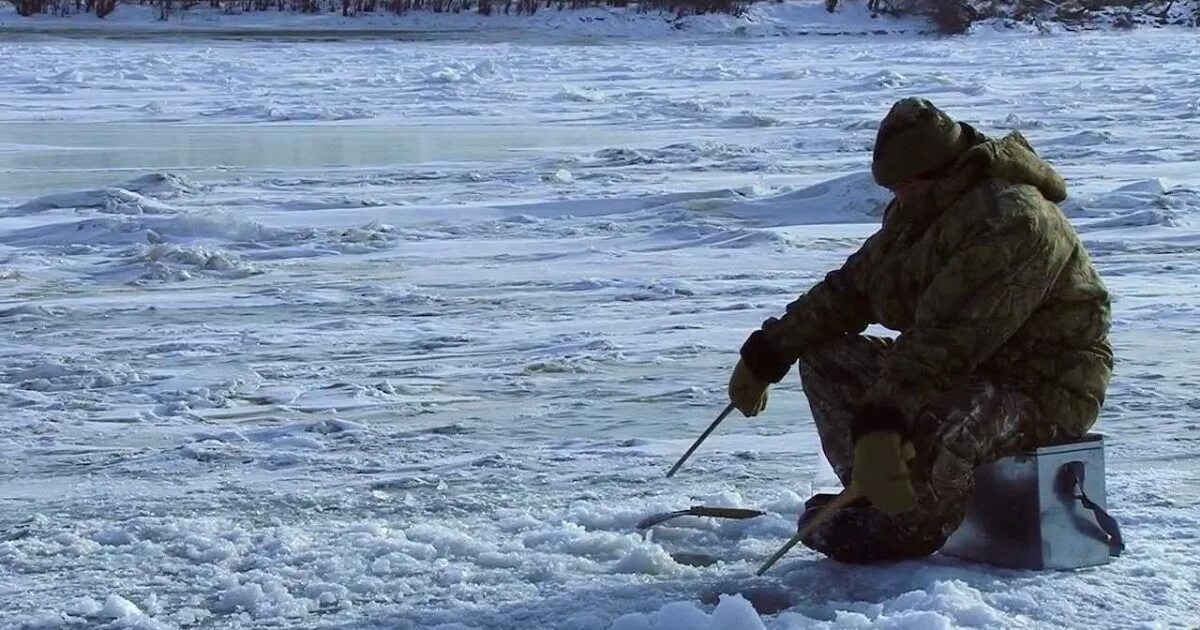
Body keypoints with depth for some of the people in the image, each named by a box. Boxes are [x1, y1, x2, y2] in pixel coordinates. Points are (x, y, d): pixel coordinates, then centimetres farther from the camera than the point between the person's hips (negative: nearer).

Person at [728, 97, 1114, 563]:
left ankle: (912, 527, -6)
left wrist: (880, 420, -39)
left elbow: (947, 339, -33)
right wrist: (767, 354, 8)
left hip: (1044, 393, -10)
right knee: (823, 353, 5)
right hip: (964, 375, 10)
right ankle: (878, 500, -5)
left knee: (941, 431, -39)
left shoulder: (1012, 222, -25)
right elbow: (852, 288, 13)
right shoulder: (919, 209, 6)